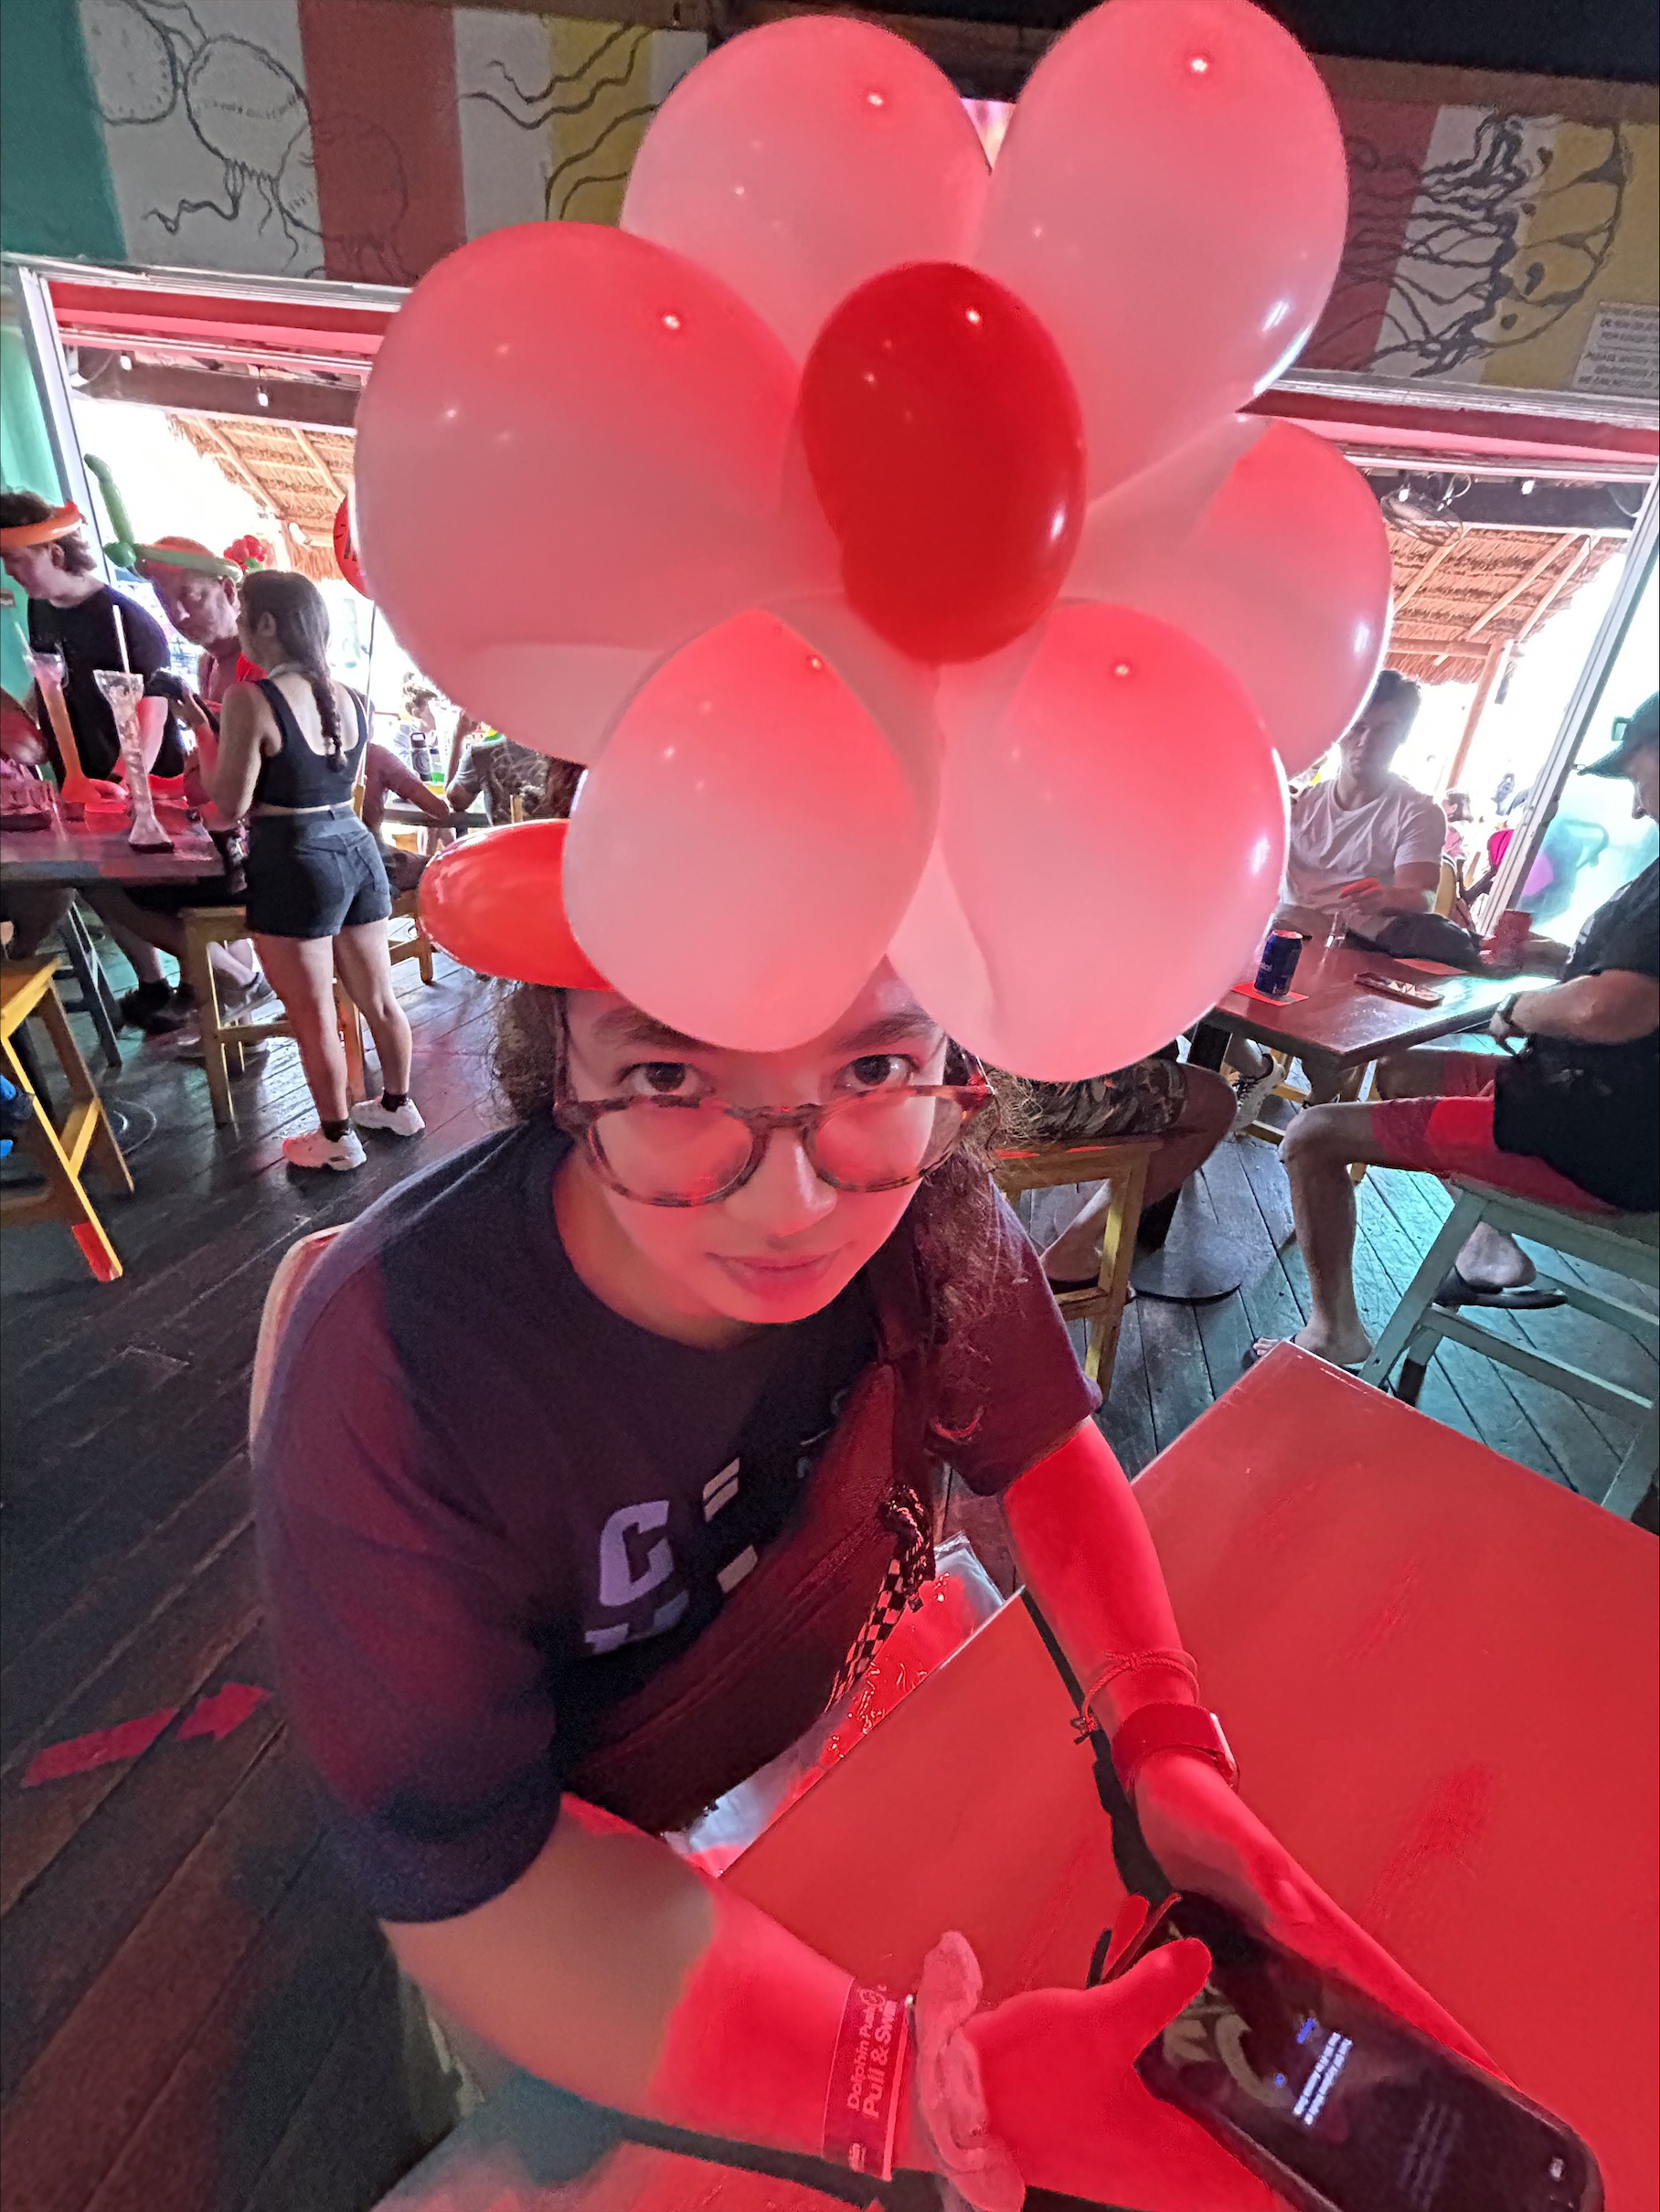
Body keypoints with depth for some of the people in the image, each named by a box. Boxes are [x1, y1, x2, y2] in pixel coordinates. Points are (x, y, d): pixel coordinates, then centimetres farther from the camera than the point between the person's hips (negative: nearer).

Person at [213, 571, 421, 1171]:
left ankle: (337, 1138, 19)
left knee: (313, 1018, 6)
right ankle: (398, 1105, 32)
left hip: (296, 865, -7)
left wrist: (209, 734, 3)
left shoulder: (251, 698, -13)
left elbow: (231, 806, -9)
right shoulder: (348, 697, 6)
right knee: (378, 997, 16)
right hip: (357, 850, 7)